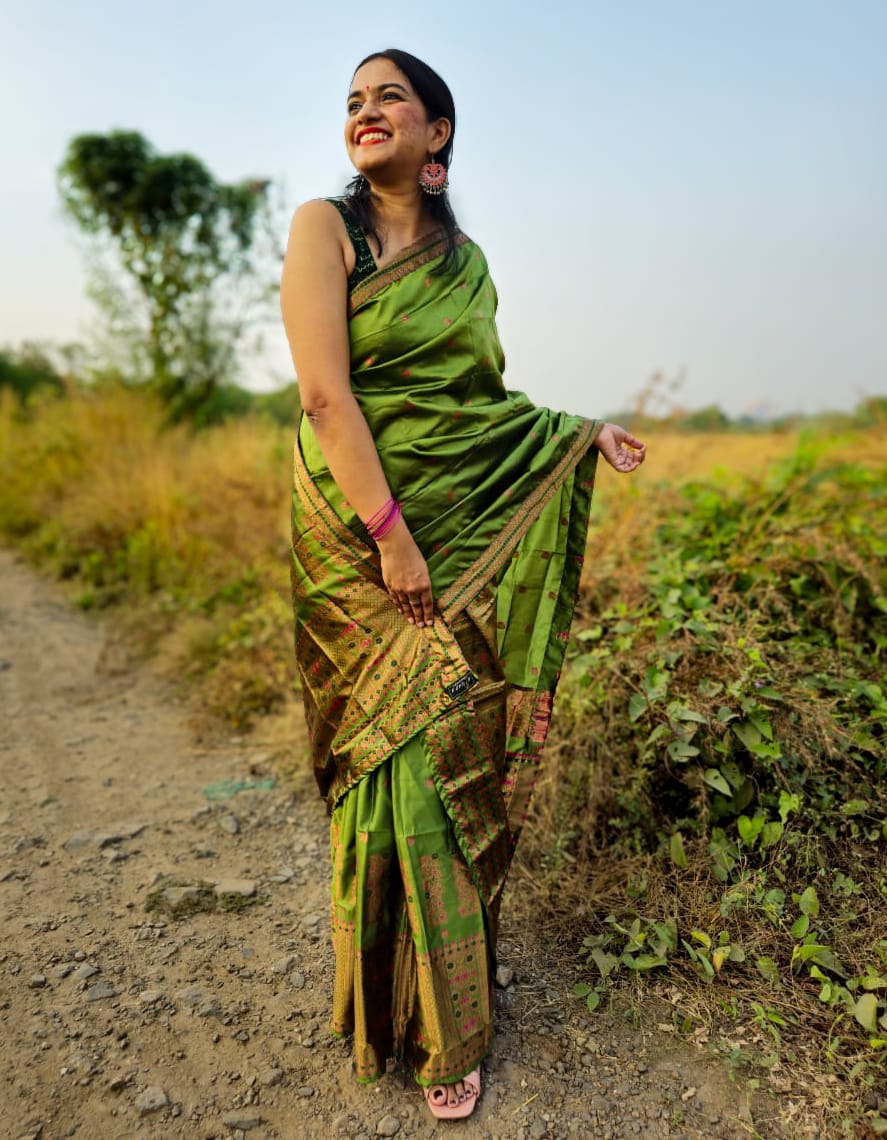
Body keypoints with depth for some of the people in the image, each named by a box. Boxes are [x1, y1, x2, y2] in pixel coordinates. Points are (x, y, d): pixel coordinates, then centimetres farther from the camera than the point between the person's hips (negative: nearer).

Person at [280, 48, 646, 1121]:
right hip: (366, 530, -4)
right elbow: (325, 390, -12)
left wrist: (579, 430, 7)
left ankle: (452, 1014, 31)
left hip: (472, 536, 4)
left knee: (463, 755, 7)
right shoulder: (325, 226, 1)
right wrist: (390, 534, -18)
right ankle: (402, 1019, 24)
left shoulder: (467, 260, 16)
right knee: (398, 762, -1)